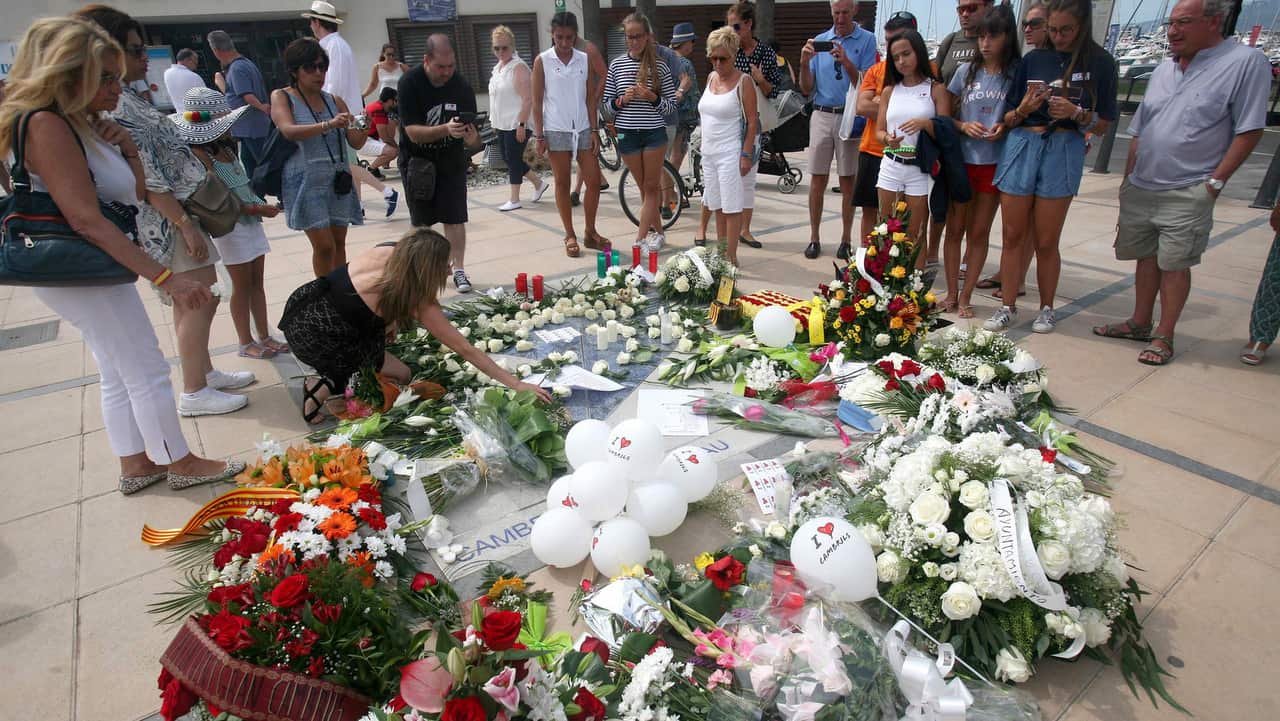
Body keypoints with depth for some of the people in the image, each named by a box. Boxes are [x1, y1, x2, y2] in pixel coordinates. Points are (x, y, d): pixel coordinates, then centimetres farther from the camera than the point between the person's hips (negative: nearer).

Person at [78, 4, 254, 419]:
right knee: (200, 300, -4)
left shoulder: (128, 99, 12)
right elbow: (146, 178, -21)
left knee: (191, 302, 17)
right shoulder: (114, 106, -18)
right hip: (168, 218, -10)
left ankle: (204, 372, 30)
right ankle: (194, 393, 6)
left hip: (178, 213, 10)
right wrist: (185, 224, -21)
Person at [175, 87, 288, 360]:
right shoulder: (200, 154, -14)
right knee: (242, 286, 2)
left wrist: (262, 206, 4)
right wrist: (256, 209, -16)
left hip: (251, 220, 8)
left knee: (257, 282, 11)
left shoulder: (225, 147, 10)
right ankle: (247, 343, 14)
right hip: (230, 225, -8)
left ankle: (265, 337, 19)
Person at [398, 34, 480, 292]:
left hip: (451, 159, 1)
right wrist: (446, 129, -39)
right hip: (416, 159, -1)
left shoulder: (462, 86, -11)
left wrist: (470, 136, -33)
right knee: (420, 221, 8)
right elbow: (414, 132, -23)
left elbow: (471, 137, -8)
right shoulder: (410, 83, -18)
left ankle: (458, 270, 6)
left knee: (455, 218, -3)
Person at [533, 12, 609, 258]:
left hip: (583, 129, 3)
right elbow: (537, 101, -2)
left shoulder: (584, 59, 6)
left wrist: (595, 130, 1)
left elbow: (590, 97, 8)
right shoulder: (542, 61, -1)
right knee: (562, 183, 3)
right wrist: (539, 136, -7)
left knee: (594, 180, 2)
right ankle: (570, 236, 12)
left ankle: (590, 233, 16)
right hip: (556, 131, -3)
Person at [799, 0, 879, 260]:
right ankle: (814, 238, 10)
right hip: (822, 115, 2)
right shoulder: (819, 41, 9)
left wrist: (846, 62, -19)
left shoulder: (867, 40, 2)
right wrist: (804, 63, -9)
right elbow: (807, 89, 7)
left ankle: (846, 240, 11)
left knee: (848, 182, 3)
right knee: (817, 180, 2)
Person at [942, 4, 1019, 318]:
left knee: (979, 232, 6)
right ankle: (951, 293, 17)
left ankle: (965, 296, 15)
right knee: (954, 229, 6)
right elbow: (946, 115, 8)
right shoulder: (966, 71, 3)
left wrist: (1006, 126, -15)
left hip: (994, 163, -1)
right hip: (961, 160, 1)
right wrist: (964, 126, -11)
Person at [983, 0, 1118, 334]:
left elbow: (1103, 124, 3)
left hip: (1064, 151, -2)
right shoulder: (1033, 59, 8)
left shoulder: (1099, 62, 3)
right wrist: (1023, 109, -12)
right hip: (1021, 147, 2)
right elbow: (1008, 118, 9)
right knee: (1012, 236, 3)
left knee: (1046, 242, 2)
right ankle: (1007, 307, 13)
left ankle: (1046, 308, 19)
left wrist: (1076, 113, -15)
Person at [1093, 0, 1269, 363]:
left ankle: (1164, 336, 9)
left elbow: (1249, 130, -10)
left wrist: (1215, 182, -14)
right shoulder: (1163, 70, 12)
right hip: (1140, 189, 6)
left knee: (1174, 264, -1)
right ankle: (1140, 323, 27)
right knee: (1146, 257, 14)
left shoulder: (1245, 62, -7)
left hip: (1187, 194, -6)